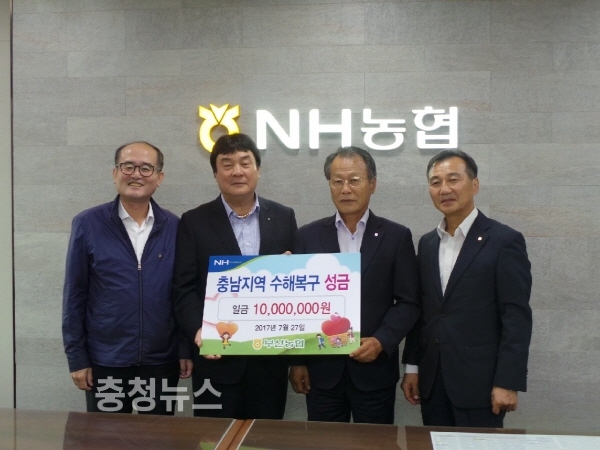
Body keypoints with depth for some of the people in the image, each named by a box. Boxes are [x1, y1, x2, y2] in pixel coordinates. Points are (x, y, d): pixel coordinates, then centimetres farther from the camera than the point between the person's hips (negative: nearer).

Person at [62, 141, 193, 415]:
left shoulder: (175, 227, -1)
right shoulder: (88, 224, -6)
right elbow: (74, 295, -3)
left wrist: (187, 349, 1)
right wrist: (76, 356, -4)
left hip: (162, 361, 2)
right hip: (105, 361, -1)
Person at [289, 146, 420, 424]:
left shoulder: (396, 236, 0)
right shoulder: (309, 236, 3)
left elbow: (408, 302, -1)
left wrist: (381, 341, -16)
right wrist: (297, 361, 2)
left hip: (375, 369, -1)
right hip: (321, 369, 1)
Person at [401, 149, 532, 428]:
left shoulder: (504, 241, -8)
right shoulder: (427, 243, 10)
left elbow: (517, 317, -11)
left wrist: (507, 382, -14)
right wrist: (412, 367, 10)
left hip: (479, 381, -5)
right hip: (432, 380, 5)